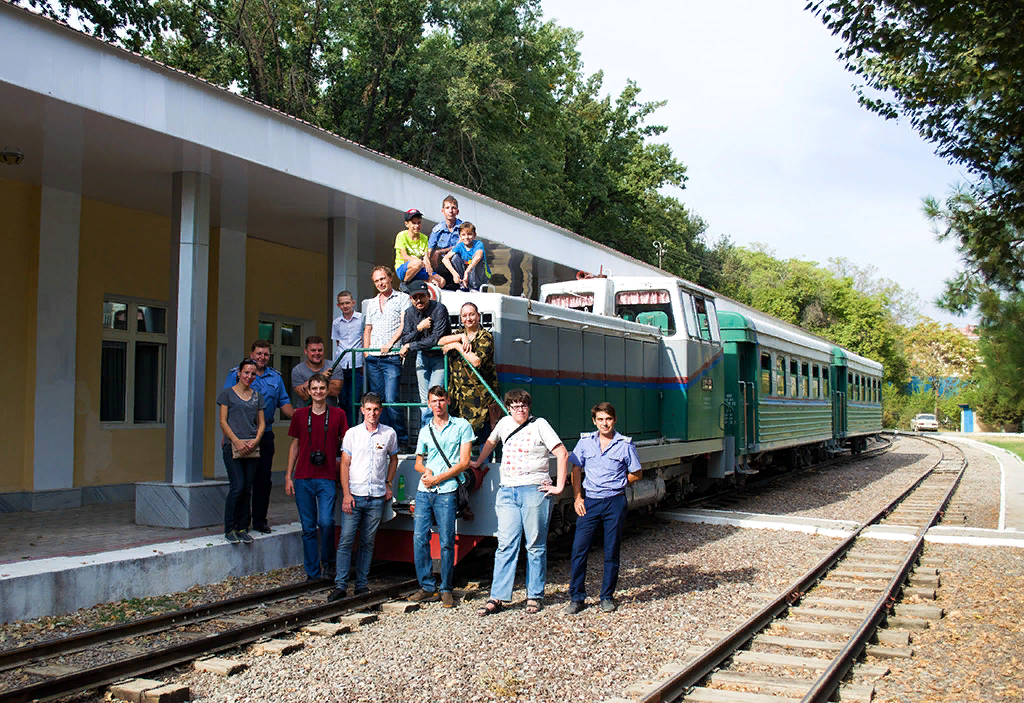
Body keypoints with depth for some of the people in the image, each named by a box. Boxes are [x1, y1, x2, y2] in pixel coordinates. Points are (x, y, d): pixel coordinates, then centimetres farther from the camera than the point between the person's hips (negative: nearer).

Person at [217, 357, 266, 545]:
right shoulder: (227, 393, 4)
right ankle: (229, 529, 1)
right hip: (232, 445, -4)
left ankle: (242, 528, 12)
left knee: (247, 488, 4)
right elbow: (223, 421, -2)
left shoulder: (257, 396, 15)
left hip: (252, 447, 4)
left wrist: (256, 440, -4)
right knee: (237, 487, -11)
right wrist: (237, 441, -12)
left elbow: (261, 423, 14)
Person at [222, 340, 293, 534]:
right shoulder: (236, 374, 1)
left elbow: (284, 403, 15)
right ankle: (242, 520, 7)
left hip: (265, 434, 4)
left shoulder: (276, 377, 14)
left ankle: (260, 520, 15)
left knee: (263, 478, 6)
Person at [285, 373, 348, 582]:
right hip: (303, 478, 2)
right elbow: (295, 445, 14)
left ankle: (327, 564, 10)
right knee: (308, 527, 5)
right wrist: (288, 476, 9)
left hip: (327, 478, -2)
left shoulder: (337, 414, 4)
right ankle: (312, 572, 15)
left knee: (326, 522, -13)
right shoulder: (300, 415, 9)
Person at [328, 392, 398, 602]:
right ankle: (340, 585, -2)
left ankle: (362, 584, 15)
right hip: (354, 495, -1)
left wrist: (388, 484, 11)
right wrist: (346, 494, -7)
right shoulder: (352, 433, 2)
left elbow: (393, 459, 21)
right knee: (346, 541, -6)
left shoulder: (389, 434, 5)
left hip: (377, 498, 1)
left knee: (368, 543, 7)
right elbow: (345, 464, 2)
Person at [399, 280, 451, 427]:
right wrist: (419, 328, -22)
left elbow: (435, 339, -24)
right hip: (422, 356, 5)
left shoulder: (439, 309, -19)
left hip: (440, 357, -5)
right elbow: (405, 340, -4)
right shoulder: (410, 312, -2)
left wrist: (410, 346, -18)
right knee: (424, 400, 5)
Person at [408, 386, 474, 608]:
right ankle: (427, 587, 9)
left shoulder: (461, 426, 3)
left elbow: (464, 462, -3)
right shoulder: (425, 431, 16)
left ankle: (446, 589, 8)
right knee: (419, 538, -1)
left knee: (447, 542, -3)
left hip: (446, 491, -4)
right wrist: (425, 470, -2)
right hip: (423, 491, 4)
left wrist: (437, 478, -9)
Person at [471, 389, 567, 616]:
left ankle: (535, 596, 12)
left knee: (535, 546, 3)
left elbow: (562, 454, -6)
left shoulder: (539, 425, -2)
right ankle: (498, 598, 0)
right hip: (507, 491, 4)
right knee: (506, 545, -1)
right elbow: (490, 442, 34)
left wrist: (559, 486, -9)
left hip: (535, 491, -4)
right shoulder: (504, 423, 13)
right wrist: (478, 463, 39)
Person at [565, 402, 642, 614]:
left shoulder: (625, 444, 0)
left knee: (612, 552, 5)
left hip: (615, 503, -1)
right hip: (589, 501, 1)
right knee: (579, 549, -3)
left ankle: (607, 597, 18)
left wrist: (615, 484, 4)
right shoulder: (585, 441, 5)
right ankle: (576, 597, 8)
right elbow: (576, 470, 10)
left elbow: (636, 474, 9)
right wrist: (578, 497, 2)